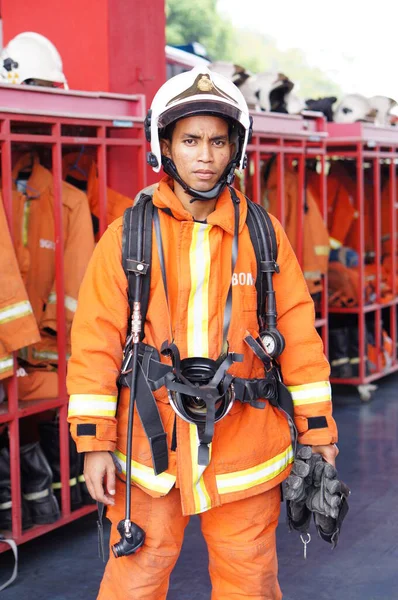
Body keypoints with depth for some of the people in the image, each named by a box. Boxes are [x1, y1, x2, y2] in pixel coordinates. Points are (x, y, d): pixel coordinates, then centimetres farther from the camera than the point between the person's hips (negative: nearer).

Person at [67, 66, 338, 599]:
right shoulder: (127, 236, -2)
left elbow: (298, 333, 3)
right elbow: (96, 340, -2)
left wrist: (317, 430, 4)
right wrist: (95, 443, -5)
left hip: (244, 448, 1)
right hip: (149, 443, -1)